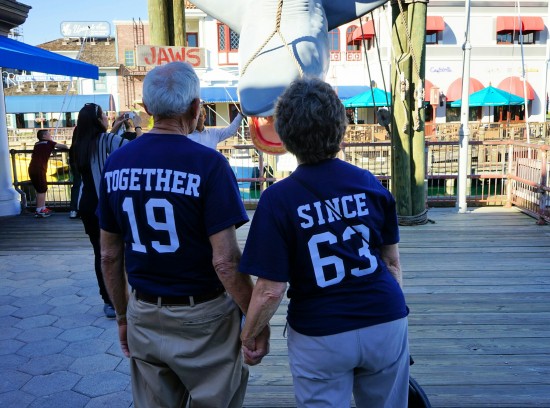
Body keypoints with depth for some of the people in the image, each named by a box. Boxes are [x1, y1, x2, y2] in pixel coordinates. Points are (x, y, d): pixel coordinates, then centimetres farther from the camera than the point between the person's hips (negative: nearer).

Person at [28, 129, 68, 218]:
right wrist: (64, 147, 28)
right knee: (42, 190, -2)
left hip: (32, 169, 7)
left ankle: (43, 208, 25)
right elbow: (63, 146, 7)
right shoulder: (48, 143, 3)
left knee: (41, 190, 17)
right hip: (38, 170, -7)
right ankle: (39, 211, -1)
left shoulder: (37, 144, 20)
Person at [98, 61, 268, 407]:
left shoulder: (117, 162, -1)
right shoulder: (207, 162, -17)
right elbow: (225, 260, -20)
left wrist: (123, 314, 17)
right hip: (203, 318, -5)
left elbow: (110, 255, 6)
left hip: (144, 317, 5)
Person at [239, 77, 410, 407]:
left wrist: (249, 337, 2)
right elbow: (392, 261, 5)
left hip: (321, 337, -3)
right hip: (386, 324, 4)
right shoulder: (370, 183, -4)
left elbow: (271, 290, -16)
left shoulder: (278, 200, -16)